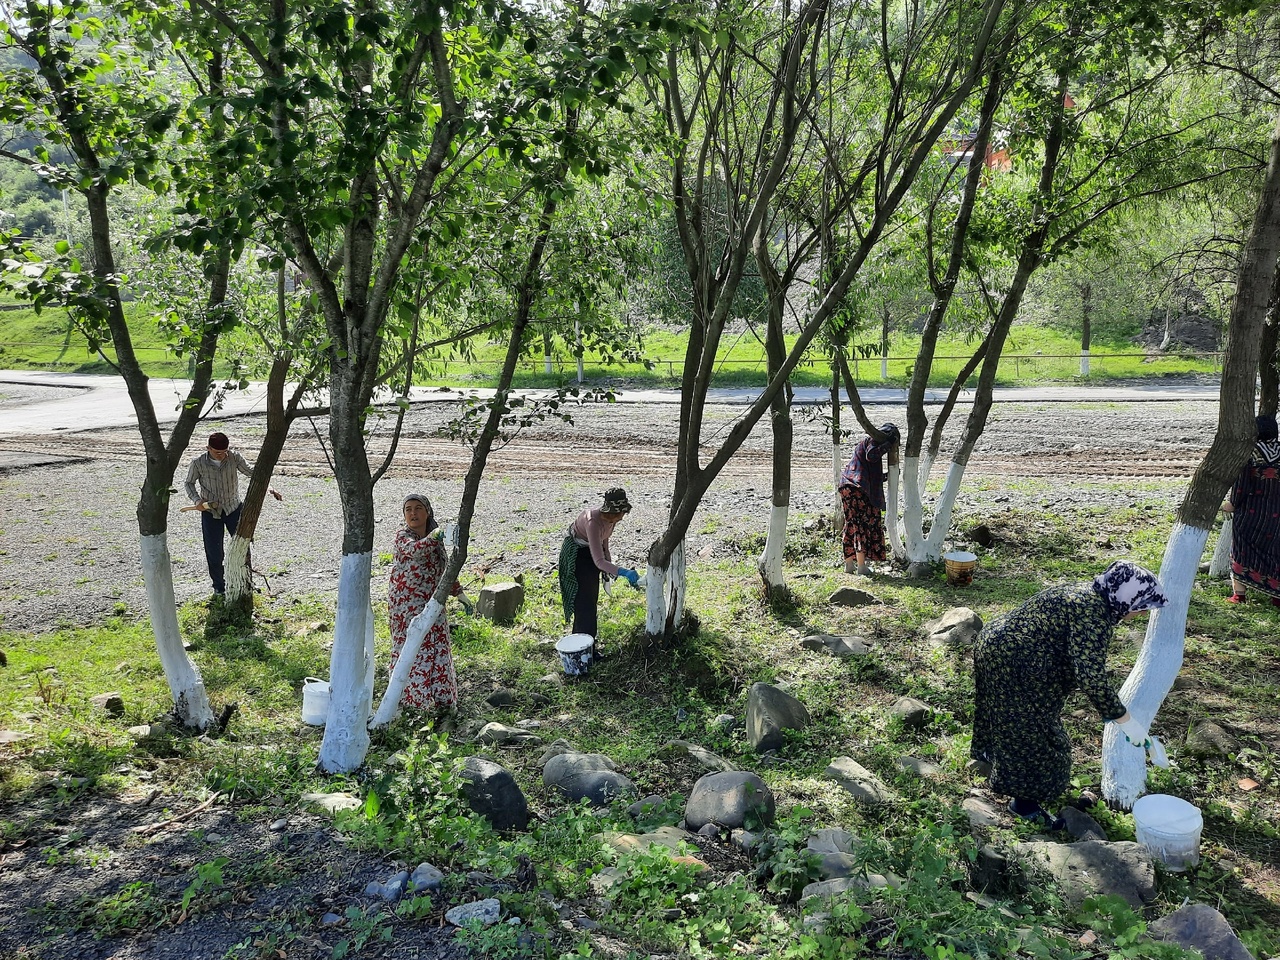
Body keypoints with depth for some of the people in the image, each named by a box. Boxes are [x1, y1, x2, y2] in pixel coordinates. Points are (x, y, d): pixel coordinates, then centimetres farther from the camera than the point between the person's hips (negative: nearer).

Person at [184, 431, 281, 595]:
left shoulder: (234, 457, -13)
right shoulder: (198, 463, -14)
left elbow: (250, 472, -4)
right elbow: (189, 483, 1)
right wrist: (197, 500, -16)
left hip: (233, 507, 1)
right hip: (210, 511, -1)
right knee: (214, 551, 3)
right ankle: (219, 586, 21)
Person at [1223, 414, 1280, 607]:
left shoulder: (1248, 452, -12)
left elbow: (1241, 483, -13)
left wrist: (1232, 503, -1)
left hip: (1250, 511, -3)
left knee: (1241, 550, 7)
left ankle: (1239, 593, 7)